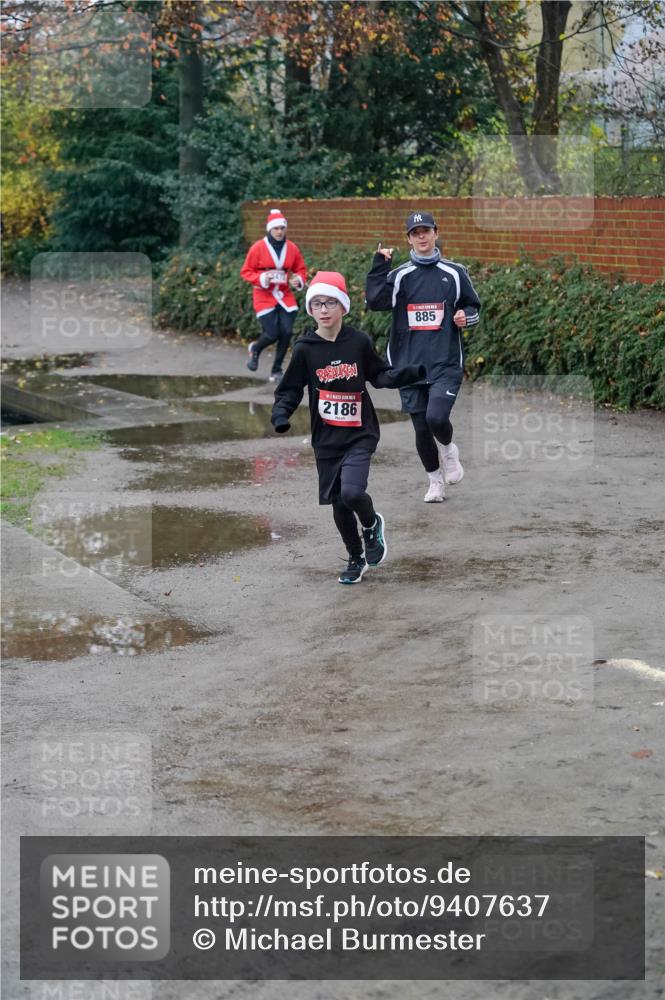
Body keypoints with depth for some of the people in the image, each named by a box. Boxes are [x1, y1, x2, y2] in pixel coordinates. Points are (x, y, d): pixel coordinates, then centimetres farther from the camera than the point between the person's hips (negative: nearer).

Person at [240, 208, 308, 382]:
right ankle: (255, 349, 28)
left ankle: (276, 371, 12)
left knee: (286, 332, -6)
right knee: (272, 334, -9)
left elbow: (301, 270, 12)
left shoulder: (292, 248, 2)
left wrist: (299, 280, -9)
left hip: (285, 296, 3)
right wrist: (261, 279, -20)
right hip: (264, 297, -3)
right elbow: (246, 272, -4)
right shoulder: (258, 248, -8)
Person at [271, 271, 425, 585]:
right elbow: (289, 390, 2)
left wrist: (412, 373, -8)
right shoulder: (305, 349, -4)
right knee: (339, 506, 8)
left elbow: (380, 375, 8)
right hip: (326, 439, 2)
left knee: (352, 492, -23)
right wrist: (281, 415, -16)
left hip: (360, 435, -2)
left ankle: (372, 524, 12)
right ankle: (356, 558, 31)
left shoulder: (359, 342, -4)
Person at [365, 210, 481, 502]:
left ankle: (448, 450, 13)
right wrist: (379, 266, -14)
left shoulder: (454, 273, 6)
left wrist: (466, 316, -7)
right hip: (409, 364, 2)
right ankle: (435, 481, 26)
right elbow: (375, 301, -11)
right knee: (421, 429, 5)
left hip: (446, 363, -2)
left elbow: (473, 307, 15)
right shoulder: (399, 275, 5)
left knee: (436, 418, -21)